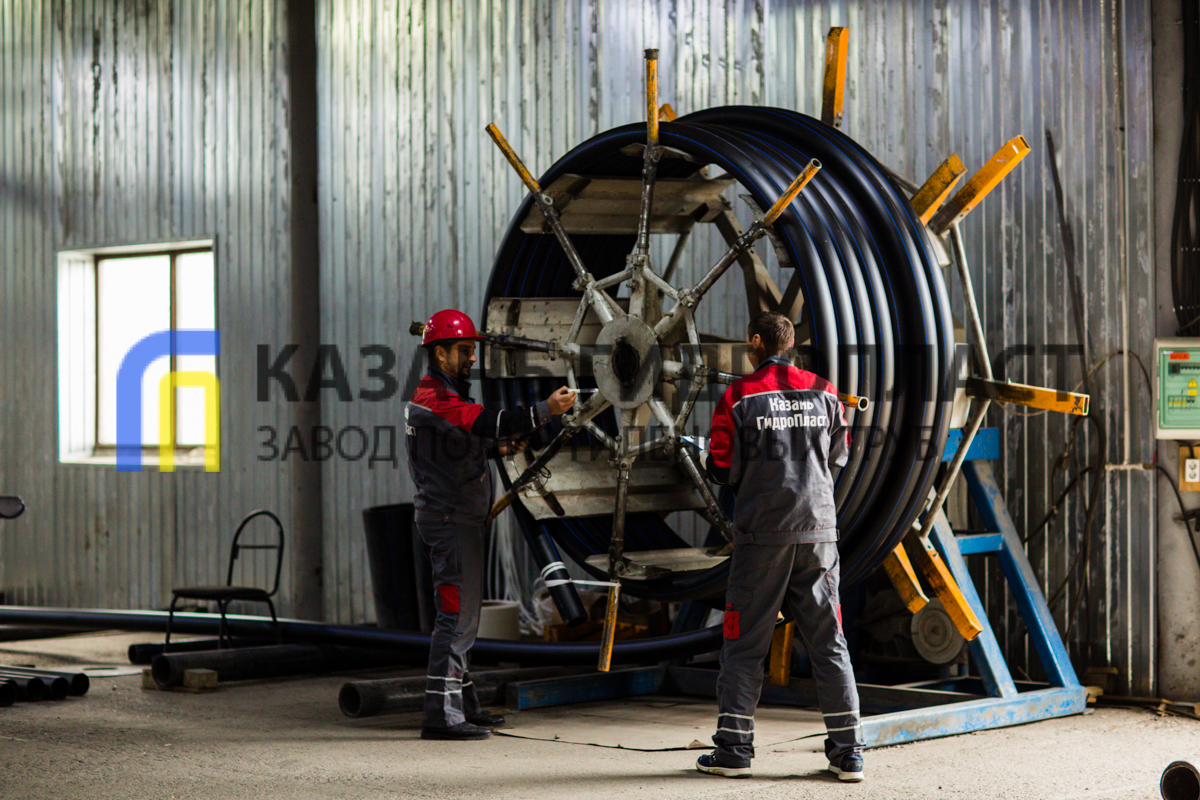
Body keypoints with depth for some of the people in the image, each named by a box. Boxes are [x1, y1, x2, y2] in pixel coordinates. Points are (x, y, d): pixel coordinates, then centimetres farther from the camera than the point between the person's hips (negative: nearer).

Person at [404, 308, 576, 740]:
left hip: (461, 517, 11)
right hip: (450, 516, -11)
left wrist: (496, 448, 6)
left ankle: (463, 704, 23)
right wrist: (545, 410, -34)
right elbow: (485, 421, -29)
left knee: (463, 613, 15)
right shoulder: (432, 398, -16)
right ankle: (441, 713, -11)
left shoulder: (447, 393, 19)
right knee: (457, 612, -12)